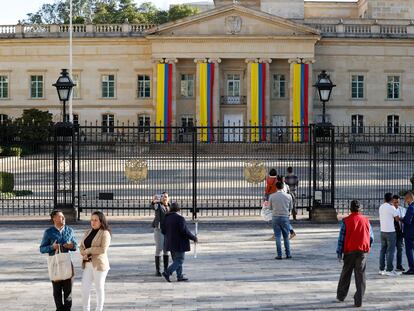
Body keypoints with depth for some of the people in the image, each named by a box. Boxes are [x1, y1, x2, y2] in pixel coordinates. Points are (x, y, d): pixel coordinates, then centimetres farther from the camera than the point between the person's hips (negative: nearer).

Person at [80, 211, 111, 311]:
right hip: (88, 264, 6)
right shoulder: (88, 232, 13)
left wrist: (88, 250, -12)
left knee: (99, 289, 4)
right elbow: (82, 246, 12)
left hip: (99, 264, -6)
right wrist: (84, 254, -9)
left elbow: (103, 249, -18)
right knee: (84, 288, 4)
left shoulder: (105, 233, -8)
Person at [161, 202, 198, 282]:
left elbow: (163, 231, 8)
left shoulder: (166, 218, 4)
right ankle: (167, 273, -14)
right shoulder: (180, 218, -17)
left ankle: (180, 276, 15)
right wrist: (194, 238, -9)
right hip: (179, 243, -8)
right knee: (179, 261, -2)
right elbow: (184, 231, -20)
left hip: (171, 243, 8)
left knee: (176, 260, 16)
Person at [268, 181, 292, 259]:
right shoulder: (288, 196, -3)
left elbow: (270, 208, 7)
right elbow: (290, 208, 7)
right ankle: (288, 254, 10)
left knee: (277, 237, 3)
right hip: (285, 217, 1)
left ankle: (279, 255, 0)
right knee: (286, 237, 10)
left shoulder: (272, 196, -5)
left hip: (275, 217, -1)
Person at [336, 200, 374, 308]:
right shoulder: (366, 220, 3)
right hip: (363, 251, 1)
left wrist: (339, 253, -1)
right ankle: (358, 300, -1)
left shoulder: (346, 221, -4)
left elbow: (341, 238, -5)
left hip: (350, 251, -1)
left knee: (346, 274, 15)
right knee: (360, 276, 4)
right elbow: (371, 238, 8)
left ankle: (341, 295, 28)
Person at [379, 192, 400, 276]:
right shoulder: (391, 207, -14)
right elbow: (397, 218, -10)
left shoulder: (381, 207, 7)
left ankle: (381, 269, 14)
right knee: (390, 251, -3)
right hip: (390, 231, -6)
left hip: (382, 231, 7)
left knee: (383, 250, 11)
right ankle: (389, 270, -4)